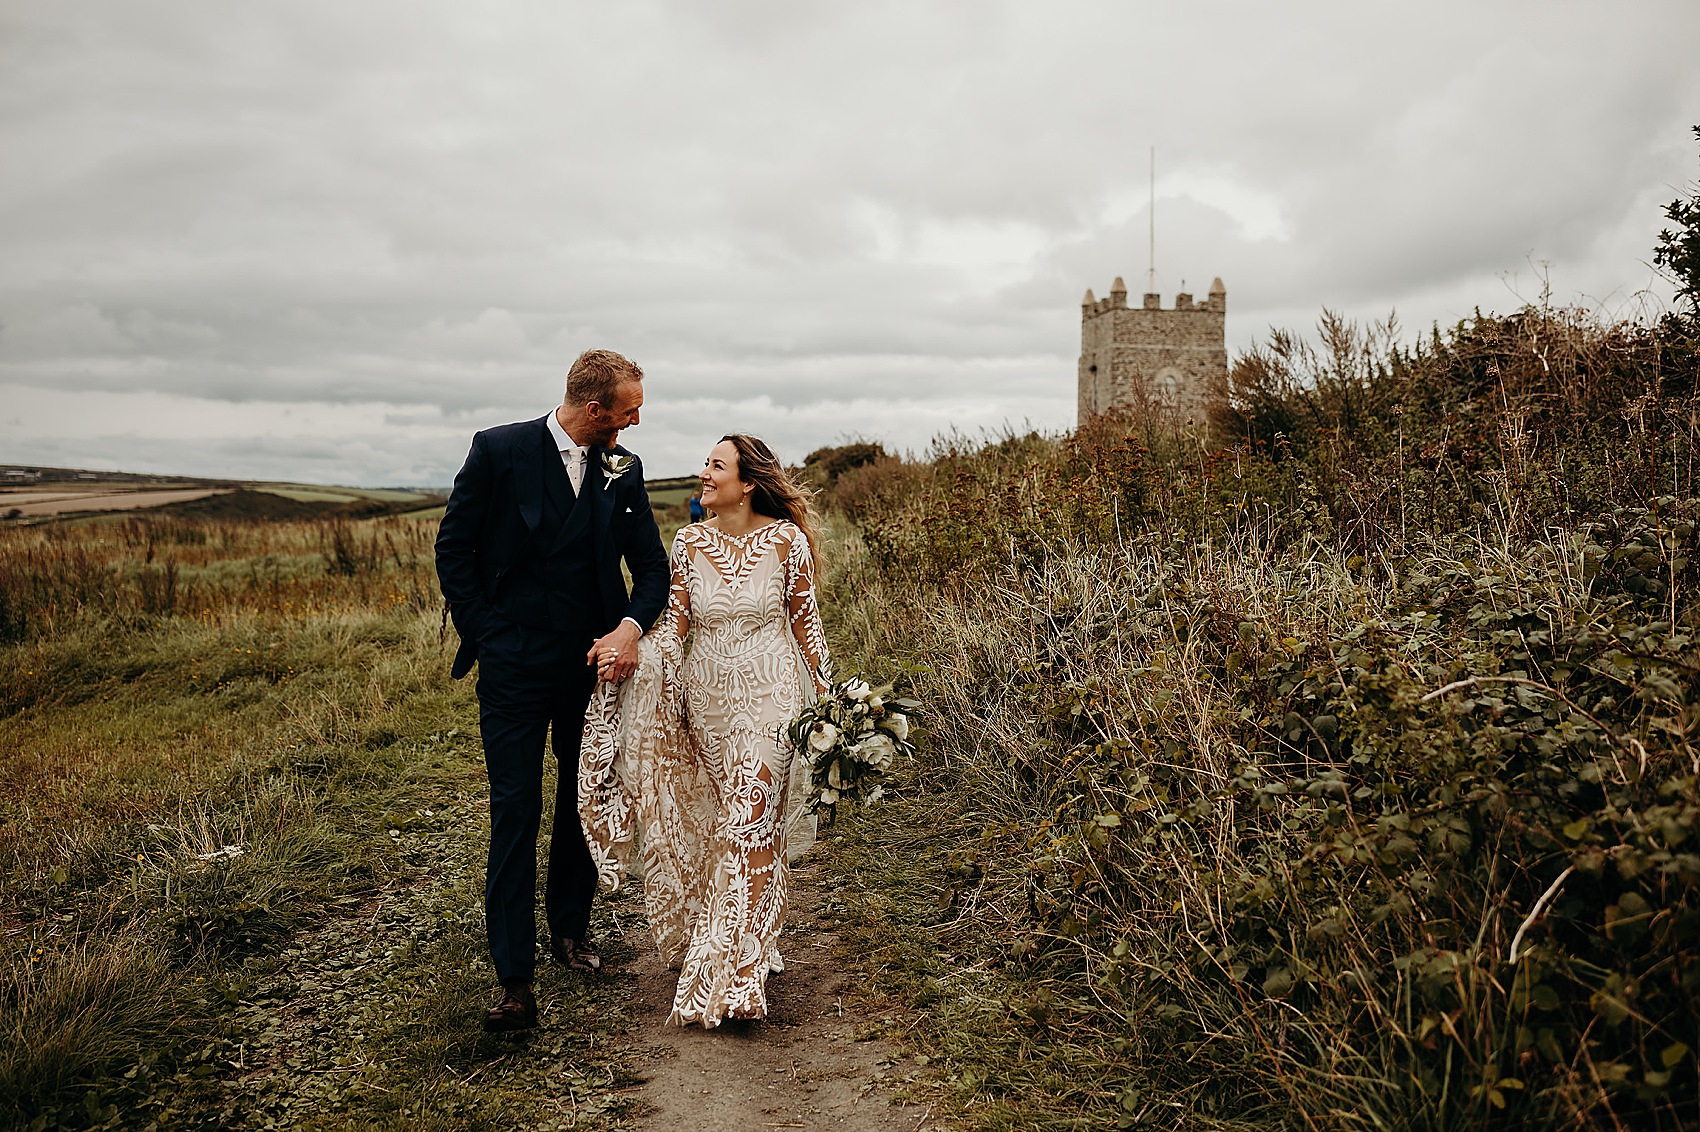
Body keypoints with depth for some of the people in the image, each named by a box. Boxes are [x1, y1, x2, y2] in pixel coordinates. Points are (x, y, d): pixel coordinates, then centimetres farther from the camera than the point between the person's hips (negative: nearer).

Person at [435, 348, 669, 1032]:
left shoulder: (623, 470, 4)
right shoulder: (499, 451, -8)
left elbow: (651, 565, 4)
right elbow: (453, 547, -2)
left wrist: (631, 627, -15)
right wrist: (485, 635, -7)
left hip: (592, 665, 4)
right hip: (515, 664, -4)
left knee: (584, 802, 15)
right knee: (516, 812, -5)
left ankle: (570, 929, 35)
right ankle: (515, 981, 1)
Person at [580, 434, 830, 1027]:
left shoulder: (786, 539, -9)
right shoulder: (689, 542, -1)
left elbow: (806, 620, 0)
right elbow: (675, 623, -2)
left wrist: (827, 697, 2)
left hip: (770, 696, -3)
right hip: (706, 694, 3)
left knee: (749, 823, -7)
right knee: (726, 821, 13)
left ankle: (734, 971, 3)